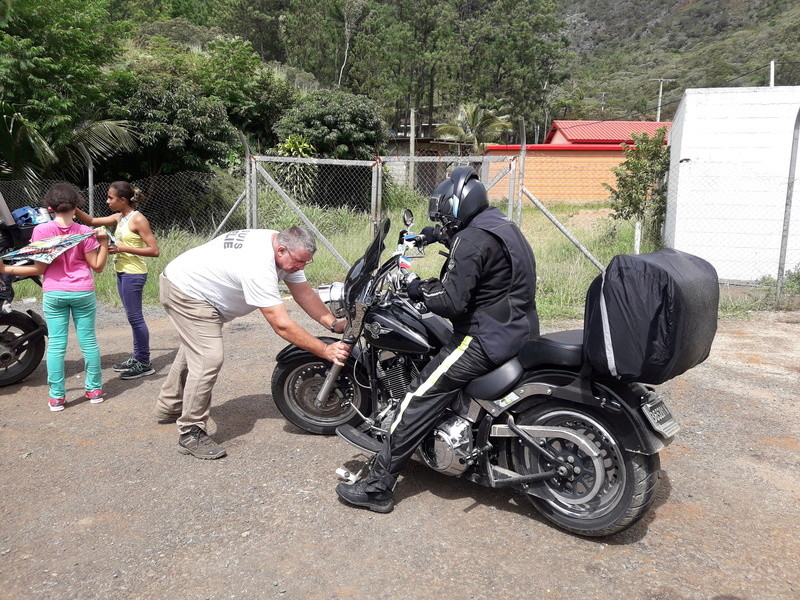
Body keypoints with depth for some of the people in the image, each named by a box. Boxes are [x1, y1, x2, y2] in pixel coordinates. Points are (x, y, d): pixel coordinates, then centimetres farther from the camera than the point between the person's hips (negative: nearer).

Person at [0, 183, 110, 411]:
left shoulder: (41, 230, -5)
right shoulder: (84, 232, -5)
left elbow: (40, 268, -7)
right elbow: (97, 266, -4)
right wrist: (104, 242, -5)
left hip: (54, 294, 0)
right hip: (83, 292, 0)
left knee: (56, 345, 4)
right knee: (88, 341, 8)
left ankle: (56, 396, 9)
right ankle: (94, 390, 15)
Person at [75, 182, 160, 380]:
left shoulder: (138, 220, -14)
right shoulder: (119, 217, 10)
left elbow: (154, 250, -18)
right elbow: (92, 221, 18)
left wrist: (123, 248, -21)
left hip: (134, 274, -8)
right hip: (122, 273, 8)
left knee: (135, 317, -4)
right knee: (132, 317, 14)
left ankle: (144, 363, 4)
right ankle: (137, 357, 23)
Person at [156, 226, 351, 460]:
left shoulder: (285, 249, -11)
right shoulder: (259, 268, -39)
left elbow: (304, 293, -7)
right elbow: (281, 325, -39)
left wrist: (334, 323, -19)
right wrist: (325, 351, -37)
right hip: (185, 292, -11)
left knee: (194, 349, 25)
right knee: (209, 359, -20)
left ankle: (168, 408, 46)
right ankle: (191, 434, -7)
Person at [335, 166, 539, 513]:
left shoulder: (472, 240, -16)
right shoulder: (501, 226, 15)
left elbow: (452, 301, -22)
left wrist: (421, 289, -6)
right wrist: (444, 237, 35)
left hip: (487, 339, -11)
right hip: (518, 330, 11)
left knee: (420, 399, -9)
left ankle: (377, 487, -5)